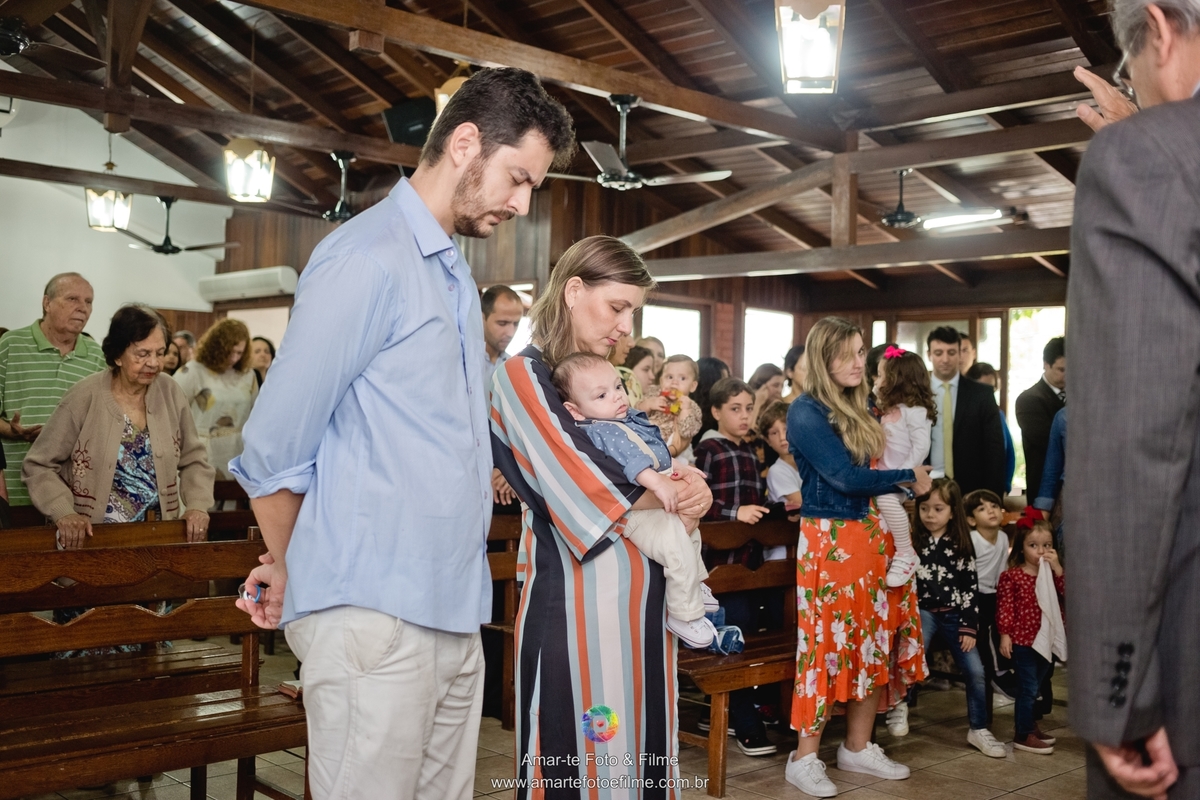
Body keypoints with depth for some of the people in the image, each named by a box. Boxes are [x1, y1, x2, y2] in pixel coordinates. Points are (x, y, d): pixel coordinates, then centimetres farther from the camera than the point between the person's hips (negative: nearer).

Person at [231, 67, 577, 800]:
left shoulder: (456, 275, 17)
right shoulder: (369, 258, -12)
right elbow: (274, 448, -9)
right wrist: (288, 572, 4)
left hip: (455, 613, 8)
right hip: (375, 614, -8)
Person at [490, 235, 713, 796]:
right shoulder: (524, 376, -6)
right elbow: (590, 496, -15)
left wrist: (687, 491, -6)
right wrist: (675, 497, -2)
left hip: (642, 591, 7)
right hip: (577, 594, -7)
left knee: (643, 743, 10)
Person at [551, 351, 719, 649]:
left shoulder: (632, 417, 12)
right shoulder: (599, 431, -20)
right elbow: (627, 457, -36)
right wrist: (656, 481, -46)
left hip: (664, 499, 11)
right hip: (639, 510, -11)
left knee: (691, 532, 30)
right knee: (679, 550, -22)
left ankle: (695, 586, 51)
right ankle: (684, 615, -4)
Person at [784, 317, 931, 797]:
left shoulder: (857, 411, 12)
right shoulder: (806, 412, -12)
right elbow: (845, 477, -17)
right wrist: (909, 478, -8)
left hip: (871, 534, 8)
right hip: (828, 540, -8)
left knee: (873, 642, 10)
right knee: (828, 644, -3)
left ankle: (858, 747, 23)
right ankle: (805, 758, 8)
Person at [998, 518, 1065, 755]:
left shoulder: (1052, 573, 8)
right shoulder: (1011, 576, -10)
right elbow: (1004, 607, -10)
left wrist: (1058, 569, -15)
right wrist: (1005, 634, -14)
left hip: (1045, 640, 6)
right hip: (1022, 640, -6)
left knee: (1035, 687, 18)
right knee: (1028, 687, -4)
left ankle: (1030, 727, 31)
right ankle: (1023, 735, 5)